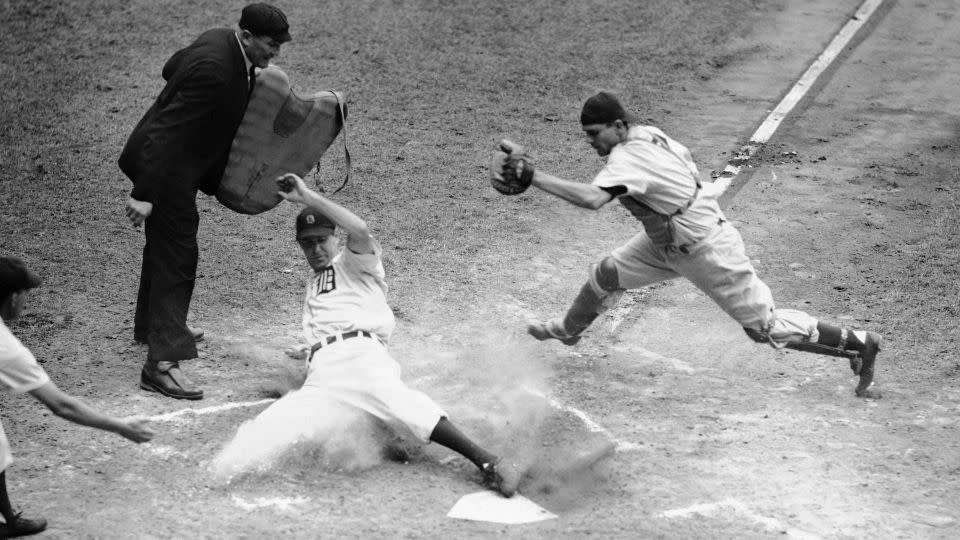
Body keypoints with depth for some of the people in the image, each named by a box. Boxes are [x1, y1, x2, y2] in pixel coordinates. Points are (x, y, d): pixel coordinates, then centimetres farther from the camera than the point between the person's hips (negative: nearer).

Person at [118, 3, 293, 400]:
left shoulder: (220, 42, -2)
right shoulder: (214, 69, -31)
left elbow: (172, 68, 16)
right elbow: (168, 132, -31)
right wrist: (145, 195, -29)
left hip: (179, 162, 10)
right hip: (164, 163, -10)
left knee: (165, 243, 25)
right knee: (175, 255, -9)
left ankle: (153, 324, 46)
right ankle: (161, 362, -9)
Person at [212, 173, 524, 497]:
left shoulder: (353, 263, 18)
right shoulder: (312, 285, 41)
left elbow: (360, 231, -5)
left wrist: (308, 198, -5)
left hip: (361, 347, -7)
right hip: (322, 370, 7)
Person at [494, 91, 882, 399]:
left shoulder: (628, 158, -30)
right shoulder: (648, 135, -3)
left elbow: (592, 198, -46)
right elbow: (685, 158, 13)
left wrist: (533, 176, -45)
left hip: (705, 250, -9)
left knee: (765, 326, 1)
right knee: (608, 273, 10)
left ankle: (858, 344, 12)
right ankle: (567, 330, 36)